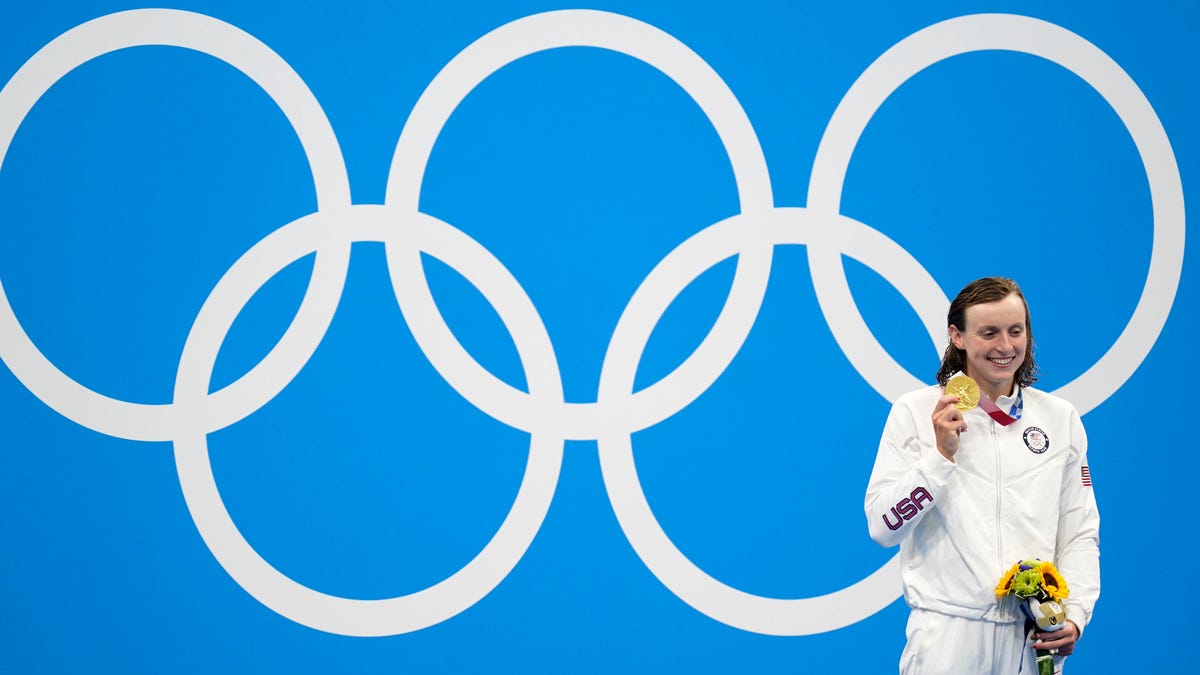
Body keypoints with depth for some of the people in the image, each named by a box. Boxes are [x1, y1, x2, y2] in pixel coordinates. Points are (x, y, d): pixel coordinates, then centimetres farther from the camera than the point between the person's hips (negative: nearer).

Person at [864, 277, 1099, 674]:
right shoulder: (915, 412, -2)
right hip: (949, 633, -3)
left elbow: (1080, 533, 7)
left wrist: (1075, 615, -6)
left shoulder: (1060, 418, 7)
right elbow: (883, 528, -6)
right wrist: (941, 454, -15)